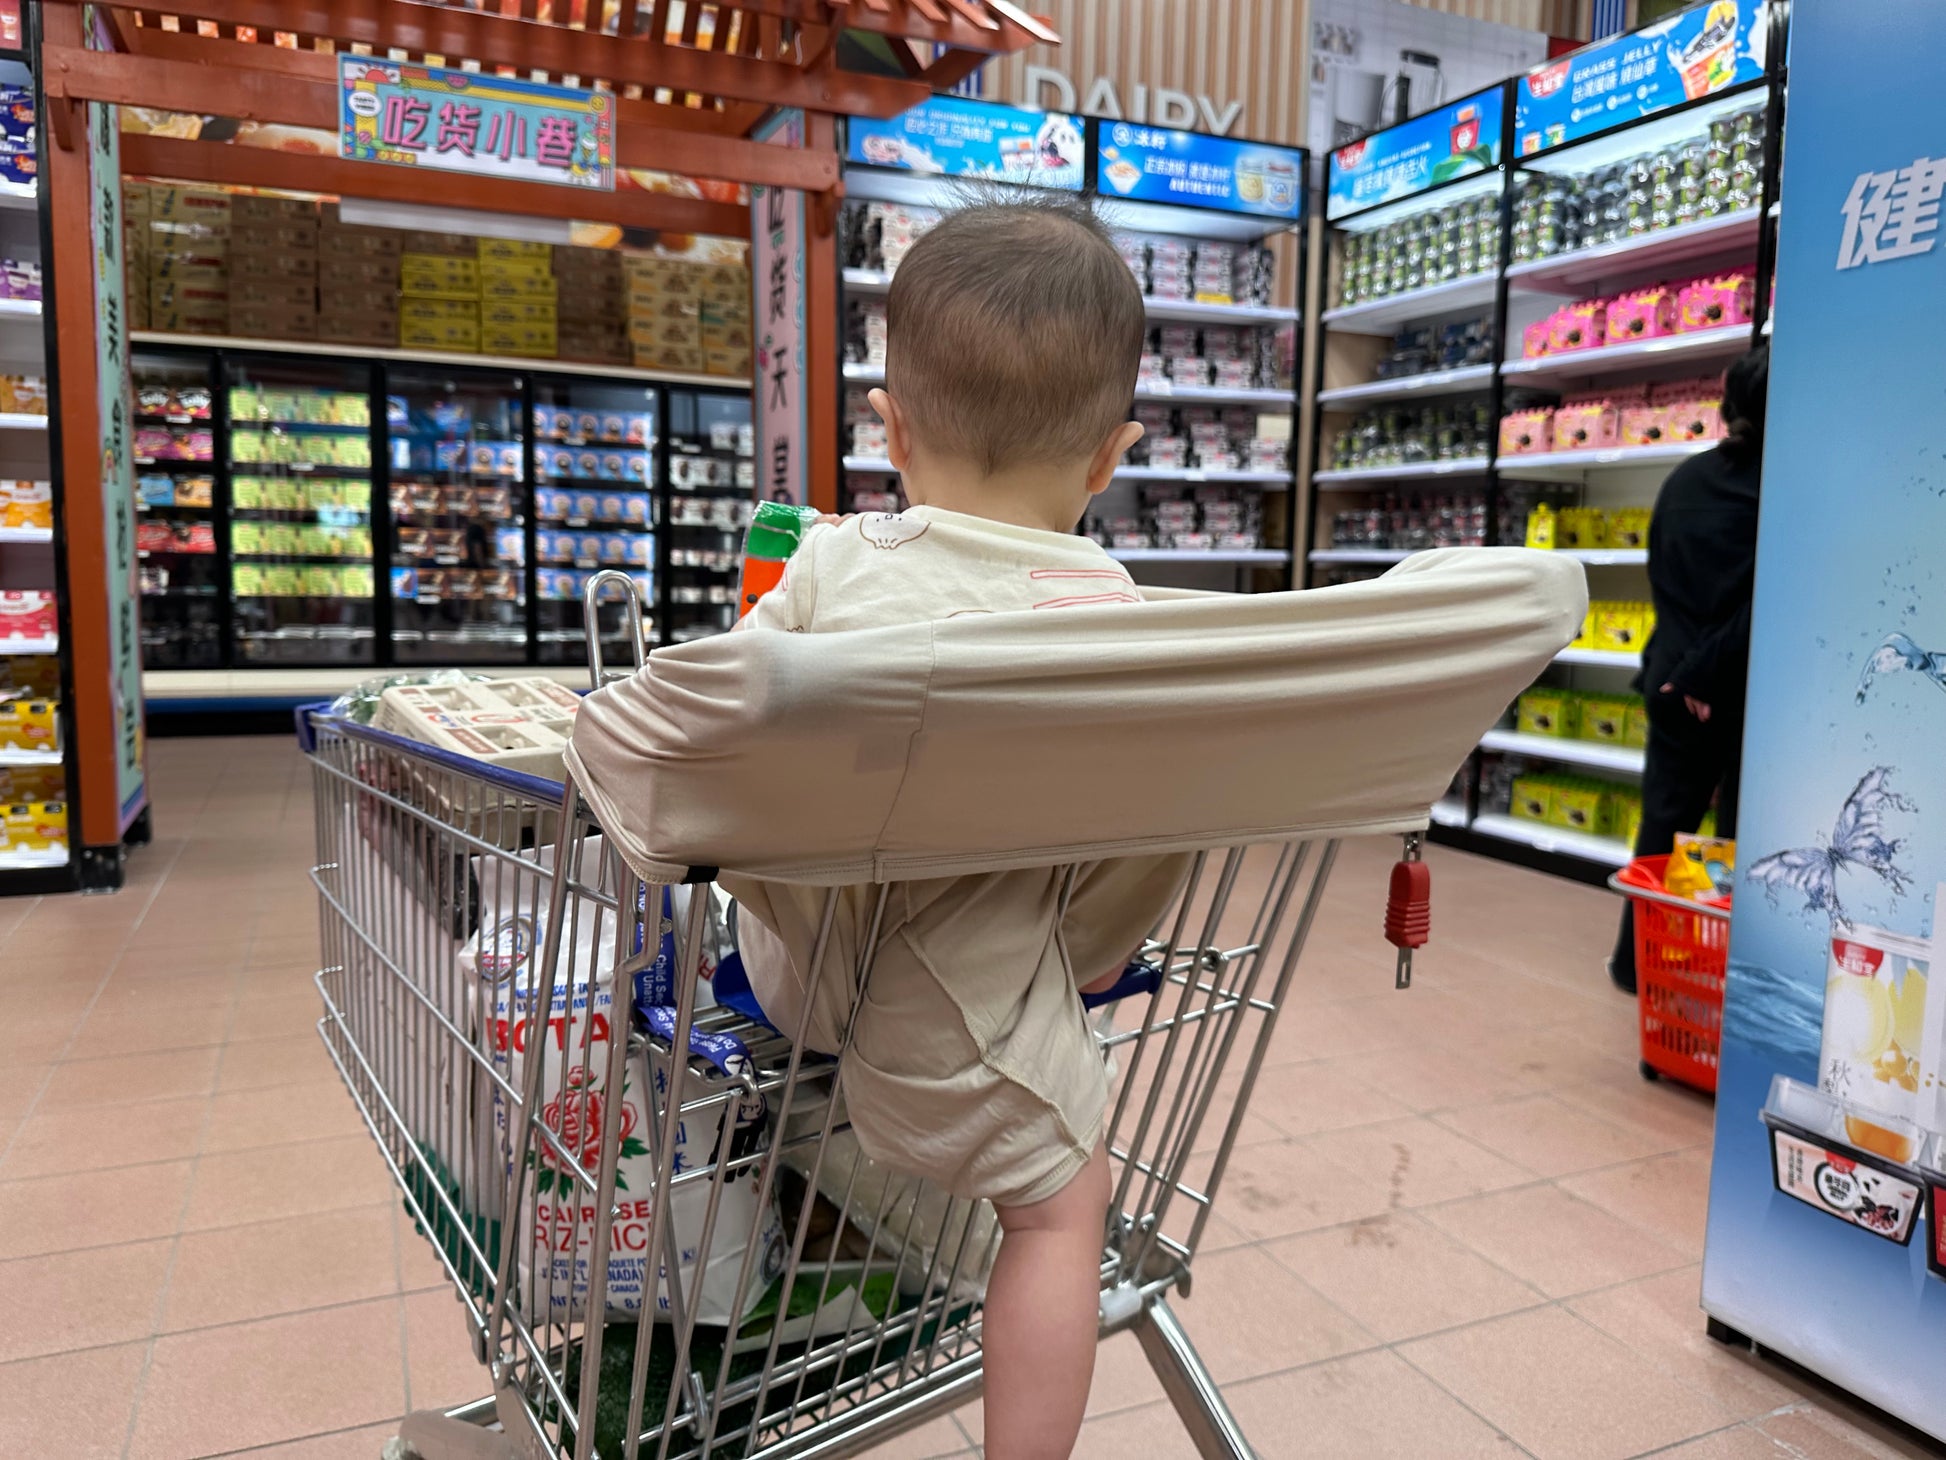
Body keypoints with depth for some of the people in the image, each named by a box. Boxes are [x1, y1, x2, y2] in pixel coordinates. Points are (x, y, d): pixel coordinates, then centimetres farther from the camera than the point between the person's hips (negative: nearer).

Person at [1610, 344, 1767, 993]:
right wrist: (1706, 674, -12)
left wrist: (1684, 666, 11)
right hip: (1746, 688, -4)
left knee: (1663, 822, 14)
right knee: (1739, 834, 7)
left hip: (1673, 678, 4)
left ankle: (1636, 961, 22)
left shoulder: (1684, 479, 4)